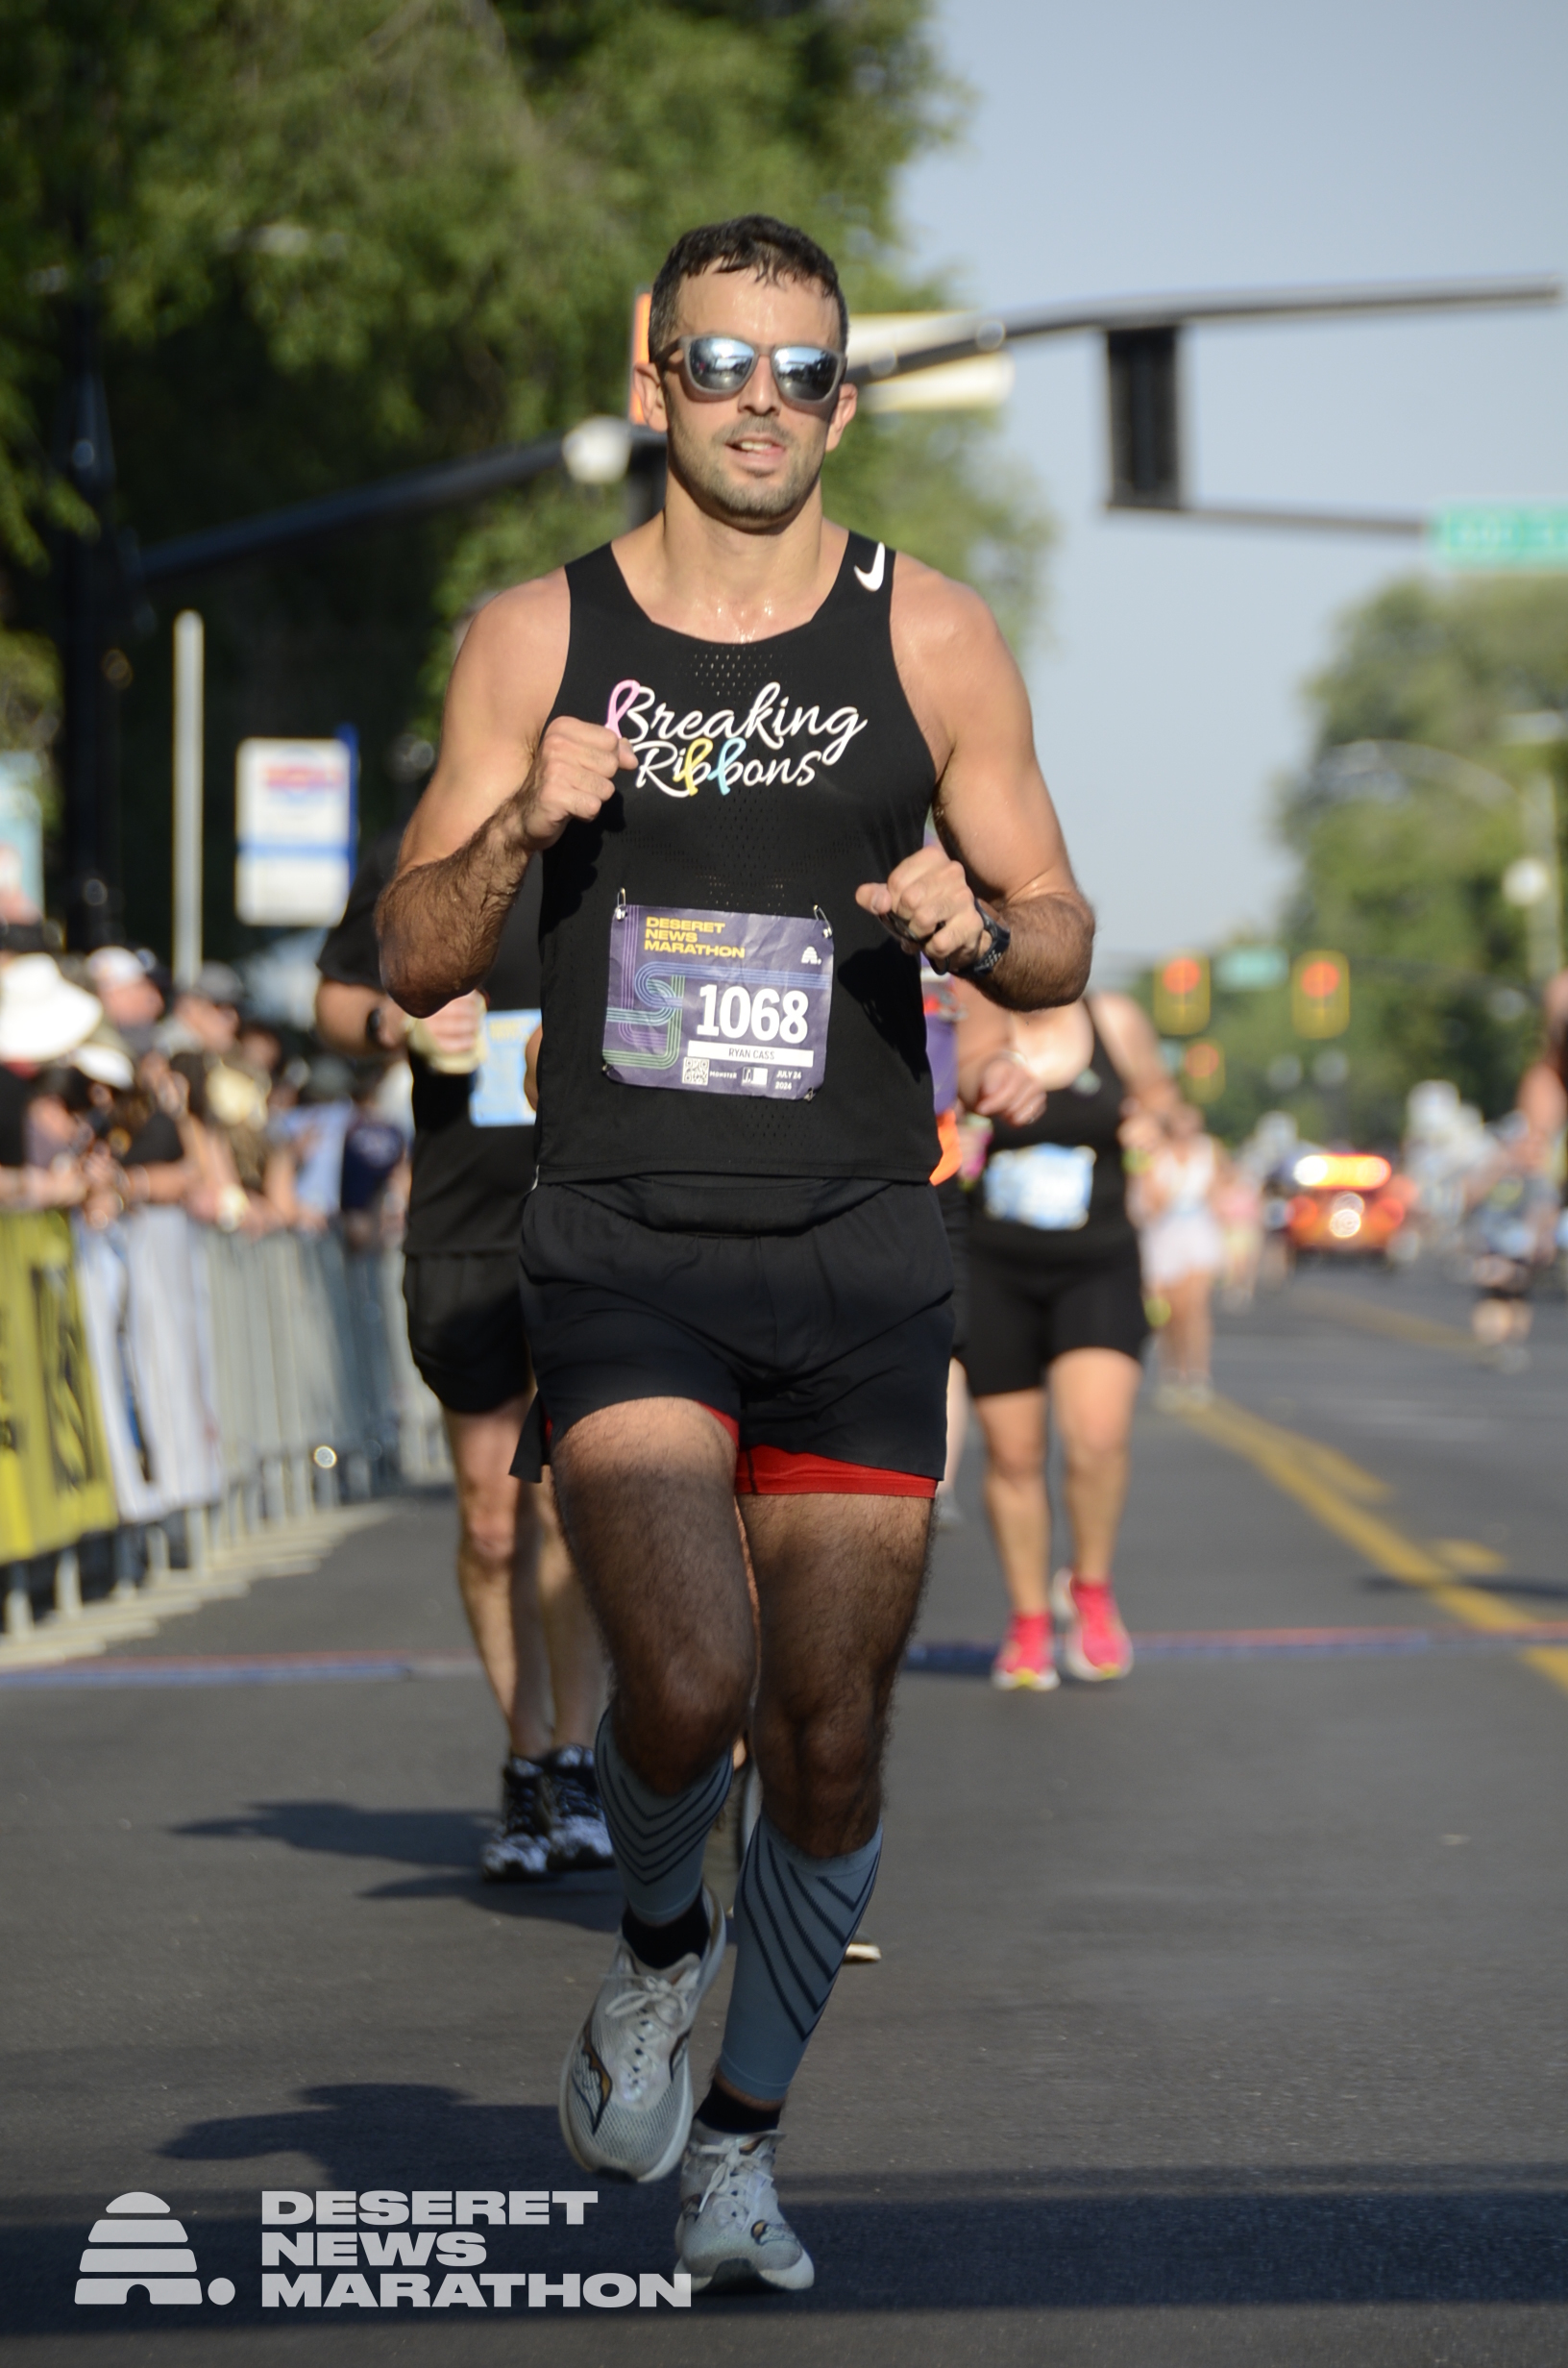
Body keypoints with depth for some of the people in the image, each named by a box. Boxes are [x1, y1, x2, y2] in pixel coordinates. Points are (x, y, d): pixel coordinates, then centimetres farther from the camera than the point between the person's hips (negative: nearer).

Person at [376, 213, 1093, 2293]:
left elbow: (1063, 942, 9)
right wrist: (517, 830, -14)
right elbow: (415, 966, 6)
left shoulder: (932, 638, 4)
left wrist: (979, 927, -13)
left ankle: (742, 2140, 25)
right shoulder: (538, 637, 4)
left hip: (861, 1262, 1)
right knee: (689, 1684, -21)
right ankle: (657, 1944, 13)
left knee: (831, 1736, 3)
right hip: (624, 1253, -1)